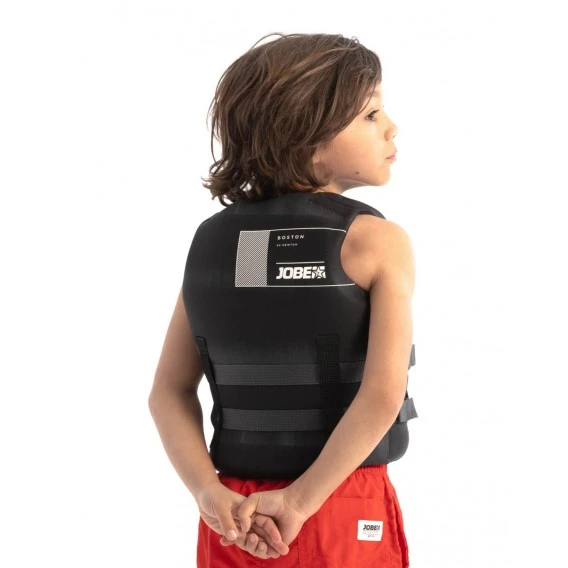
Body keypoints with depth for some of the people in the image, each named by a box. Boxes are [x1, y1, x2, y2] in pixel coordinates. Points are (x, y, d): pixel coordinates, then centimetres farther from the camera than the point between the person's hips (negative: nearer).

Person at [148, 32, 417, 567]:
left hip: (237, 518, 4)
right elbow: (383, 395, -21)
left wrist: (211, 495, -7)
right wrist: (300, 501, -17)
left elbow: (169, 393, 0)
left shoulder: (210, 241, 3)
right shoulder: (376, 240, -11)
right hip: (346, 519, -4)